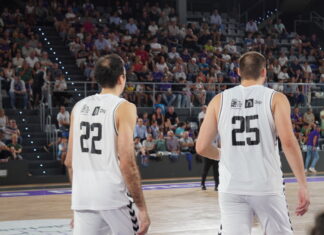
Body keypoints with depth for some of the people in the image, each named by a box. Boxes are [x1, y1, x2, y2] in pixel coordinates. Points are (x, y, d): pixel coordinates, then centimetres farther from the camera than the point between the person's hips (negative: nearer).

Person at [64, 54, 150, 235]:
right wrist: (142, 208, -9)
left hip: (83, 198, 5)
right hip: (114, 197, -5)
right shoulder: (123, 107, -8)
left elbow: (70, 162, 13)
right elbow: (126, 163, -14)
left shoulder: (79, 107, 9)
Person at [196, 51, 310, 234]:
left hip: (231, 189, 2)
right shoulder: (276, 98, 0)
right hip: (266, 187, -2)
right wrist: (303, 185, -8)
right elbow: (288, 142, -12)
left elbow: (202, 147, 4)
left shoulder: (220, 100, 6)